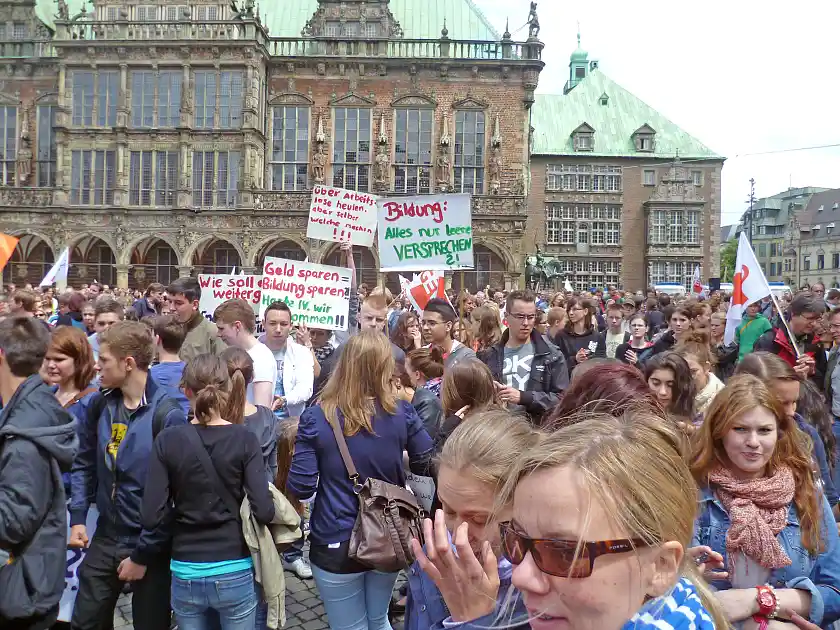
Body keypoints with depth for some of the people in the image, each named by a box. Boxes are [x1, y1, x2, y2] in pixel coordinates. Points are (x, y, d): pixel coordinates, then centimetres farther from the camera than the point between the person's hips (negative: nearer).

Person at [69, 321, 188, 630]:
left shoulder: (167, 414, -21)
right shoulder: (100, 407, -1)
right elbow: (85, 465, 12)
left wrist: (143, 553, -15)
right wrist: (78, 517, 2)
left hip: (150, 546, -5)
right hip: (105, 539, 6)